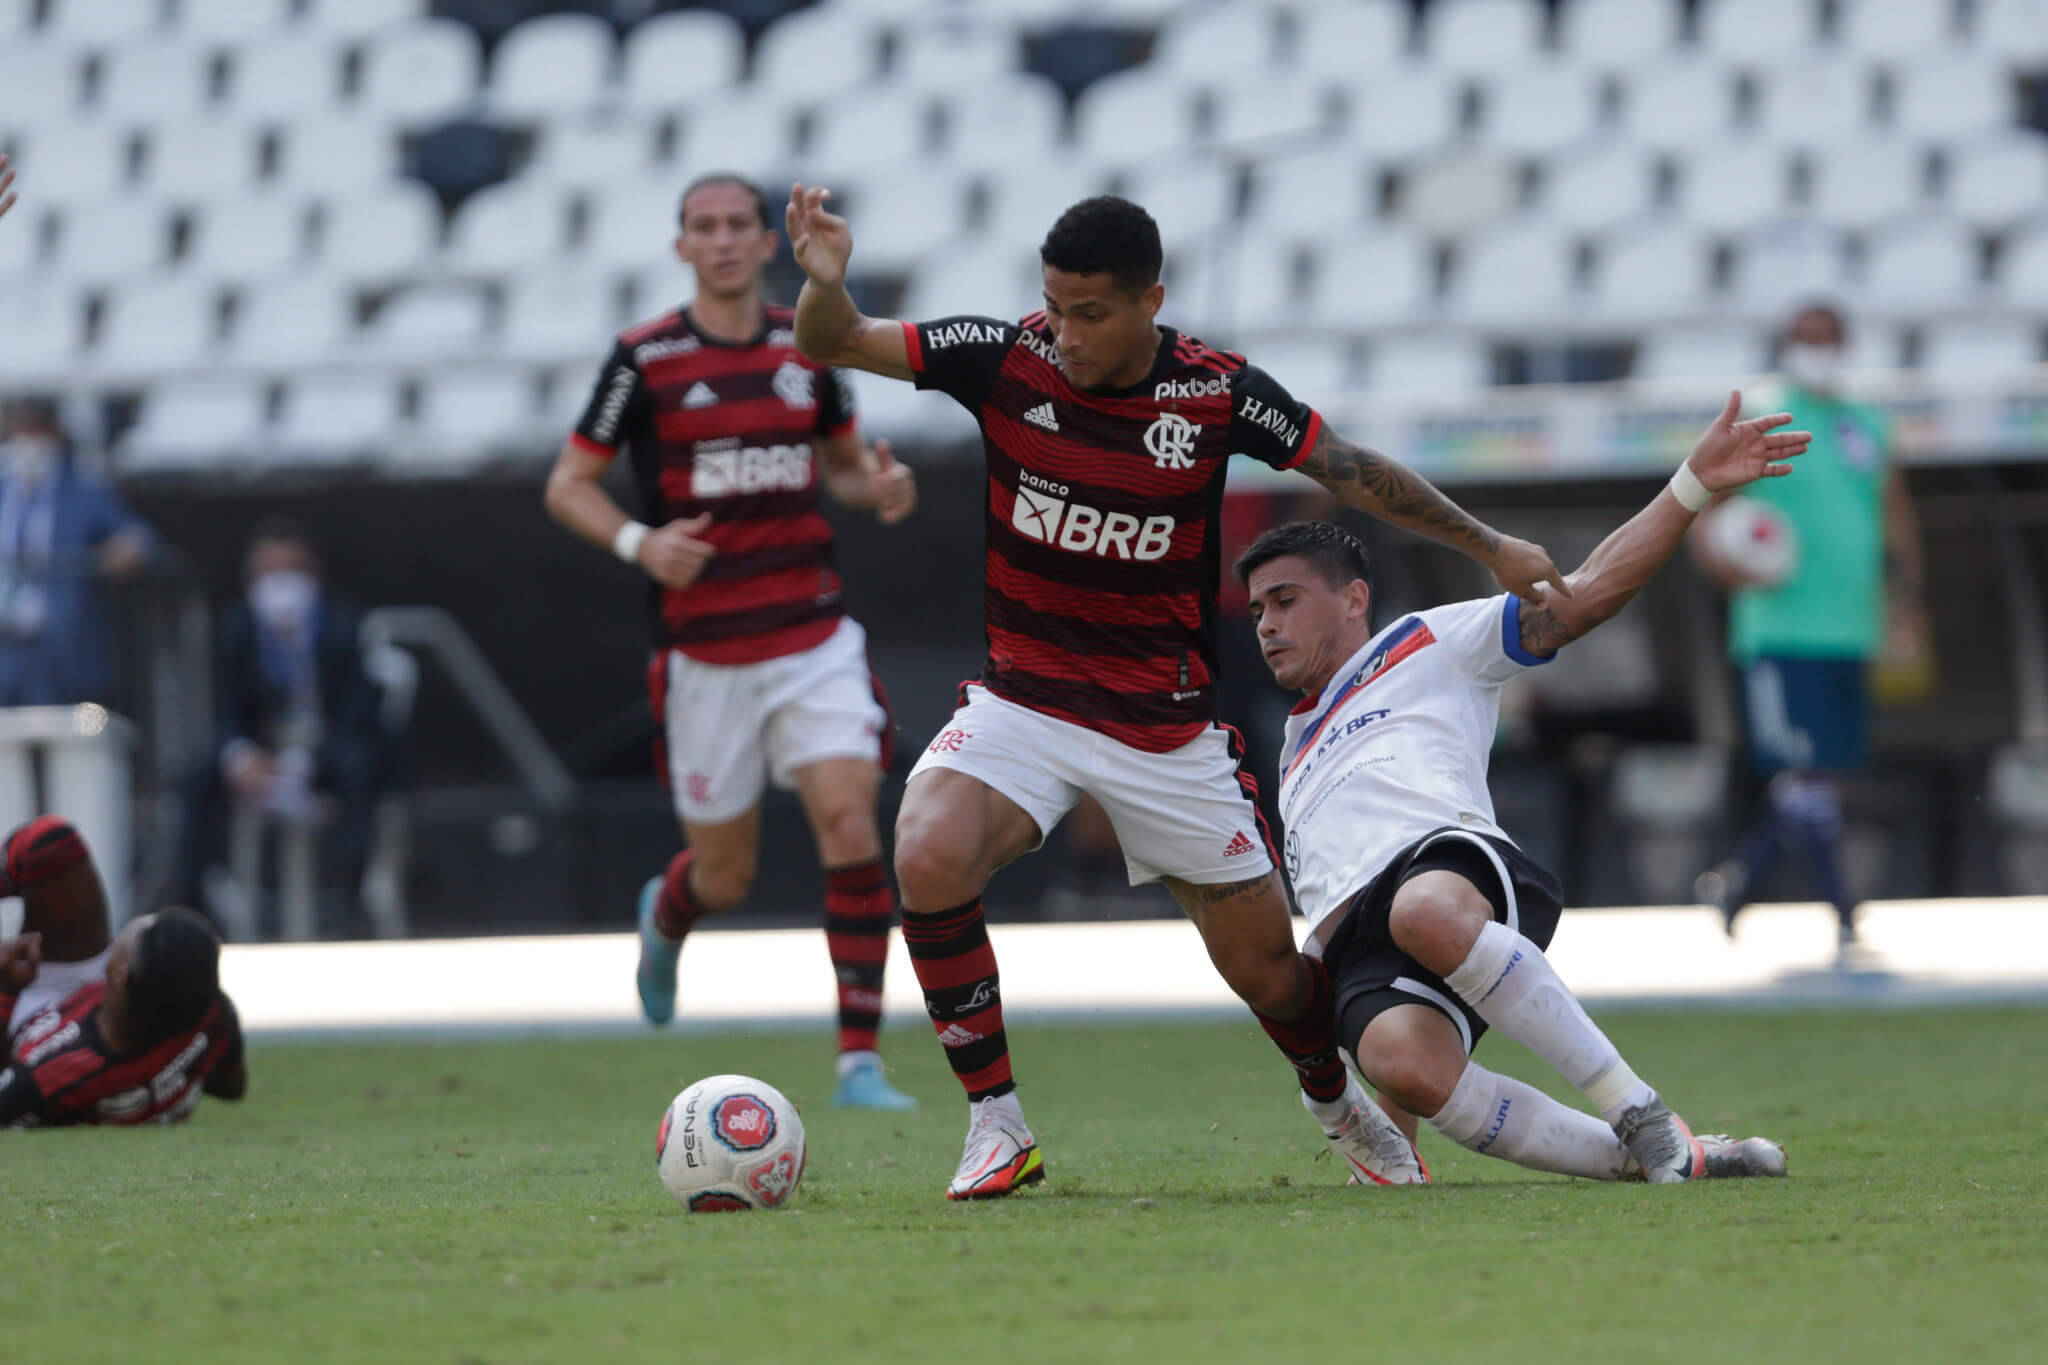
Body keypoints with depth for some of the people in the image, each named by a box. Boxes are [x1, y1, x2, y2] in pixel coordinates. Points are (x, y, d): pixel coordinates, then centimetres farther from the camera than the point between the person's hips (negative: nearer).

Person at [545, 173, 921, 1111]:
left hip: (814, 639, 2)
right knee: (725, 875, 6)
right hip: (705, 654, -2)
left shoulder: (807, 346, 5)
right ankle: (663, 919, 45)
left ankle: (860, 1060, -11)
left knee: (851, 830, -16)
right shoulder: (644, 359, -5)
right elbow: (568, 486, 0)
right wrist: (639, 543, -19)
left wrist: (880, 487, -3)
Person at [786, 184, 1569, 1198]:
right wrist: (825, 281, -31)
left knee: (1268, 968, 5)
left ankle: (1339, 1103, 40)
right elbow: (831, 346, -8)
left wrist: (1493, 549, 8)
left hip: (1168, 724, 0)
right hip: (1022, 699, 0)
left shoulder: (1218, 394, -11)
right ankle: (995, 1124, -15)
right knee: (928, 858, -29)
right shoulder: (1008, 359, -11)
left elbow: (1352, 470, 3)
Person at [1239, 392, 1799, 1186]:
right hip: (1356, 949, 3)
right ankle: (1642, 1157, -25)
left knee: (1426, 912, -45)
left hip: (1453, 859, -3)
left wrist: (1693, 487, 1)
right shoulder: (1297, 751, 40)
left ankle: (1641, 1114, -32)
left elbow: (1584, 595, 12)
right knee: (1405, 1064, -36)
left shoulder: (1428, 645, 23)